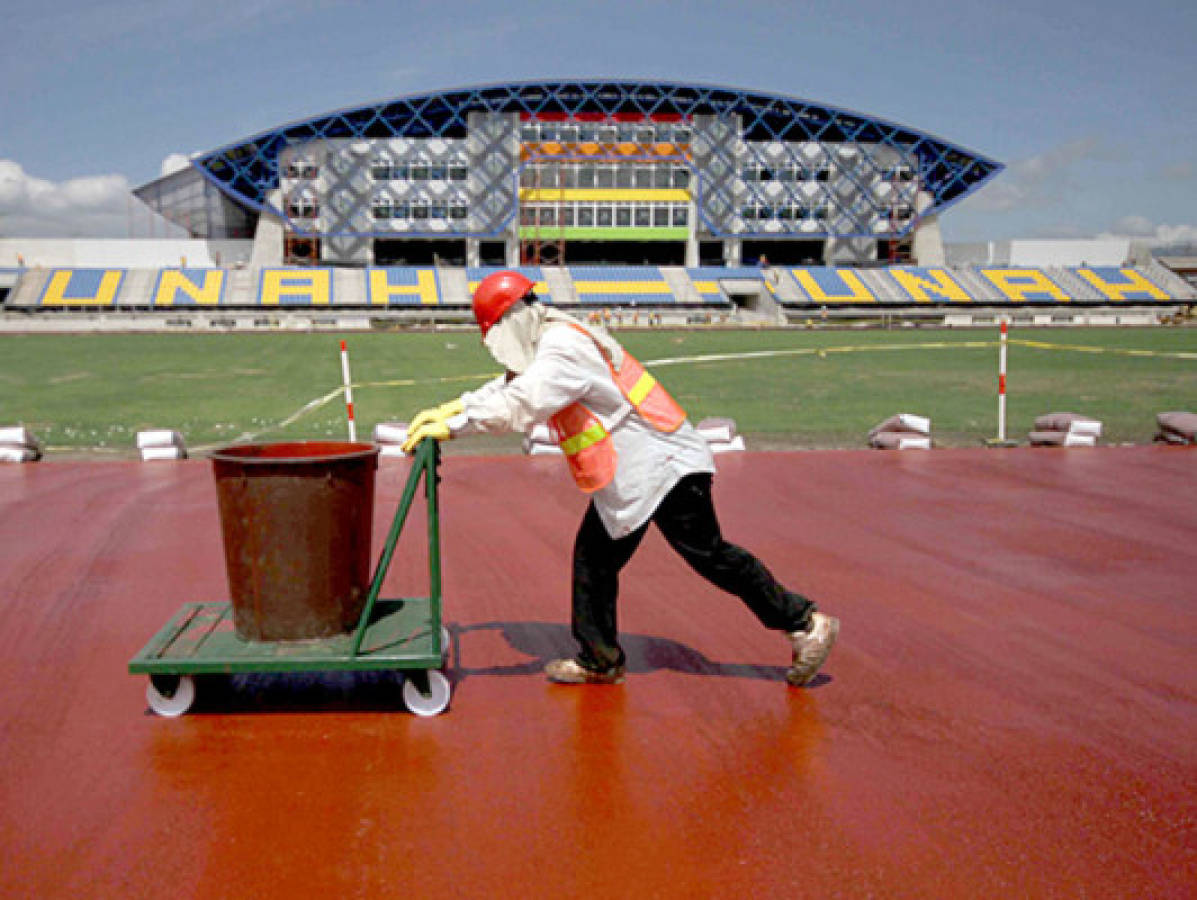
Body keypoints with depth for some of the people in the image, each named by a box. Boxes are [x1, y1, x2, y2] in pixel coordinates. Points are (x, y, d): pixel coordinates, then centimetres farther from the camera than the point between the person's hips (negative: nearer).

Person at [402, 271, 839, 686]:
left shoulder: (563, 349, -19)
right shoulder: (550, 345, 13)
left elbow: (518, 408, -29)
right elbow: (507, 389, 23)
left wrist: (451, 427, -23)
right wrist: (449, 408, 13)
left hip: (659, 464, -10)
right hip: (627, 475, 10)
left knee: (711, 558, -4)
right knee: (594, 558, 12)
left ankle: (804, 624, 6)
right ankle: (600, 660, 21)